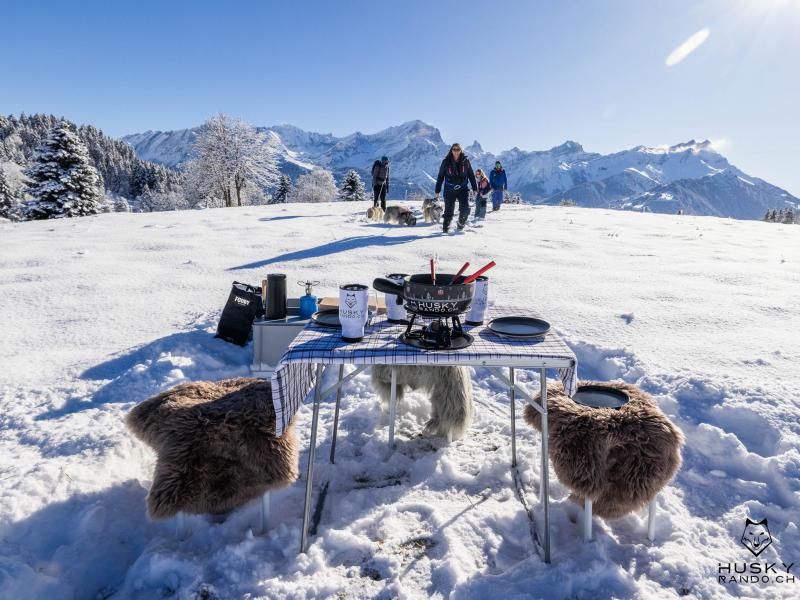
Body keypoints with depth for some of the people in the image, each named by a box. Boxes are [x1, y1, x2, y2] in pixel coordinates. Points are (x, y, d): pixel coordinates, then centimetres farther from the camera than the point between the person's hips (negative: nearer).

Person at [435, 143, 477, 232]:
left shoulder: (465, 161, 3)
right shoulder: (446, 162, -1)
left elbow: (471, 175, 10)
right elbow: (440, 177, 3)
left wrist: (475, 188, 6)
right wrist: (437, 191, 1)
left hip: (462, 189, 1)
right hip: (449, 190, -1)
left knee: (465, 209, -10)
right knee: (449, 210, -1)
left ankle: (461, 223, 18)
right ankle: (445, 228, 18)